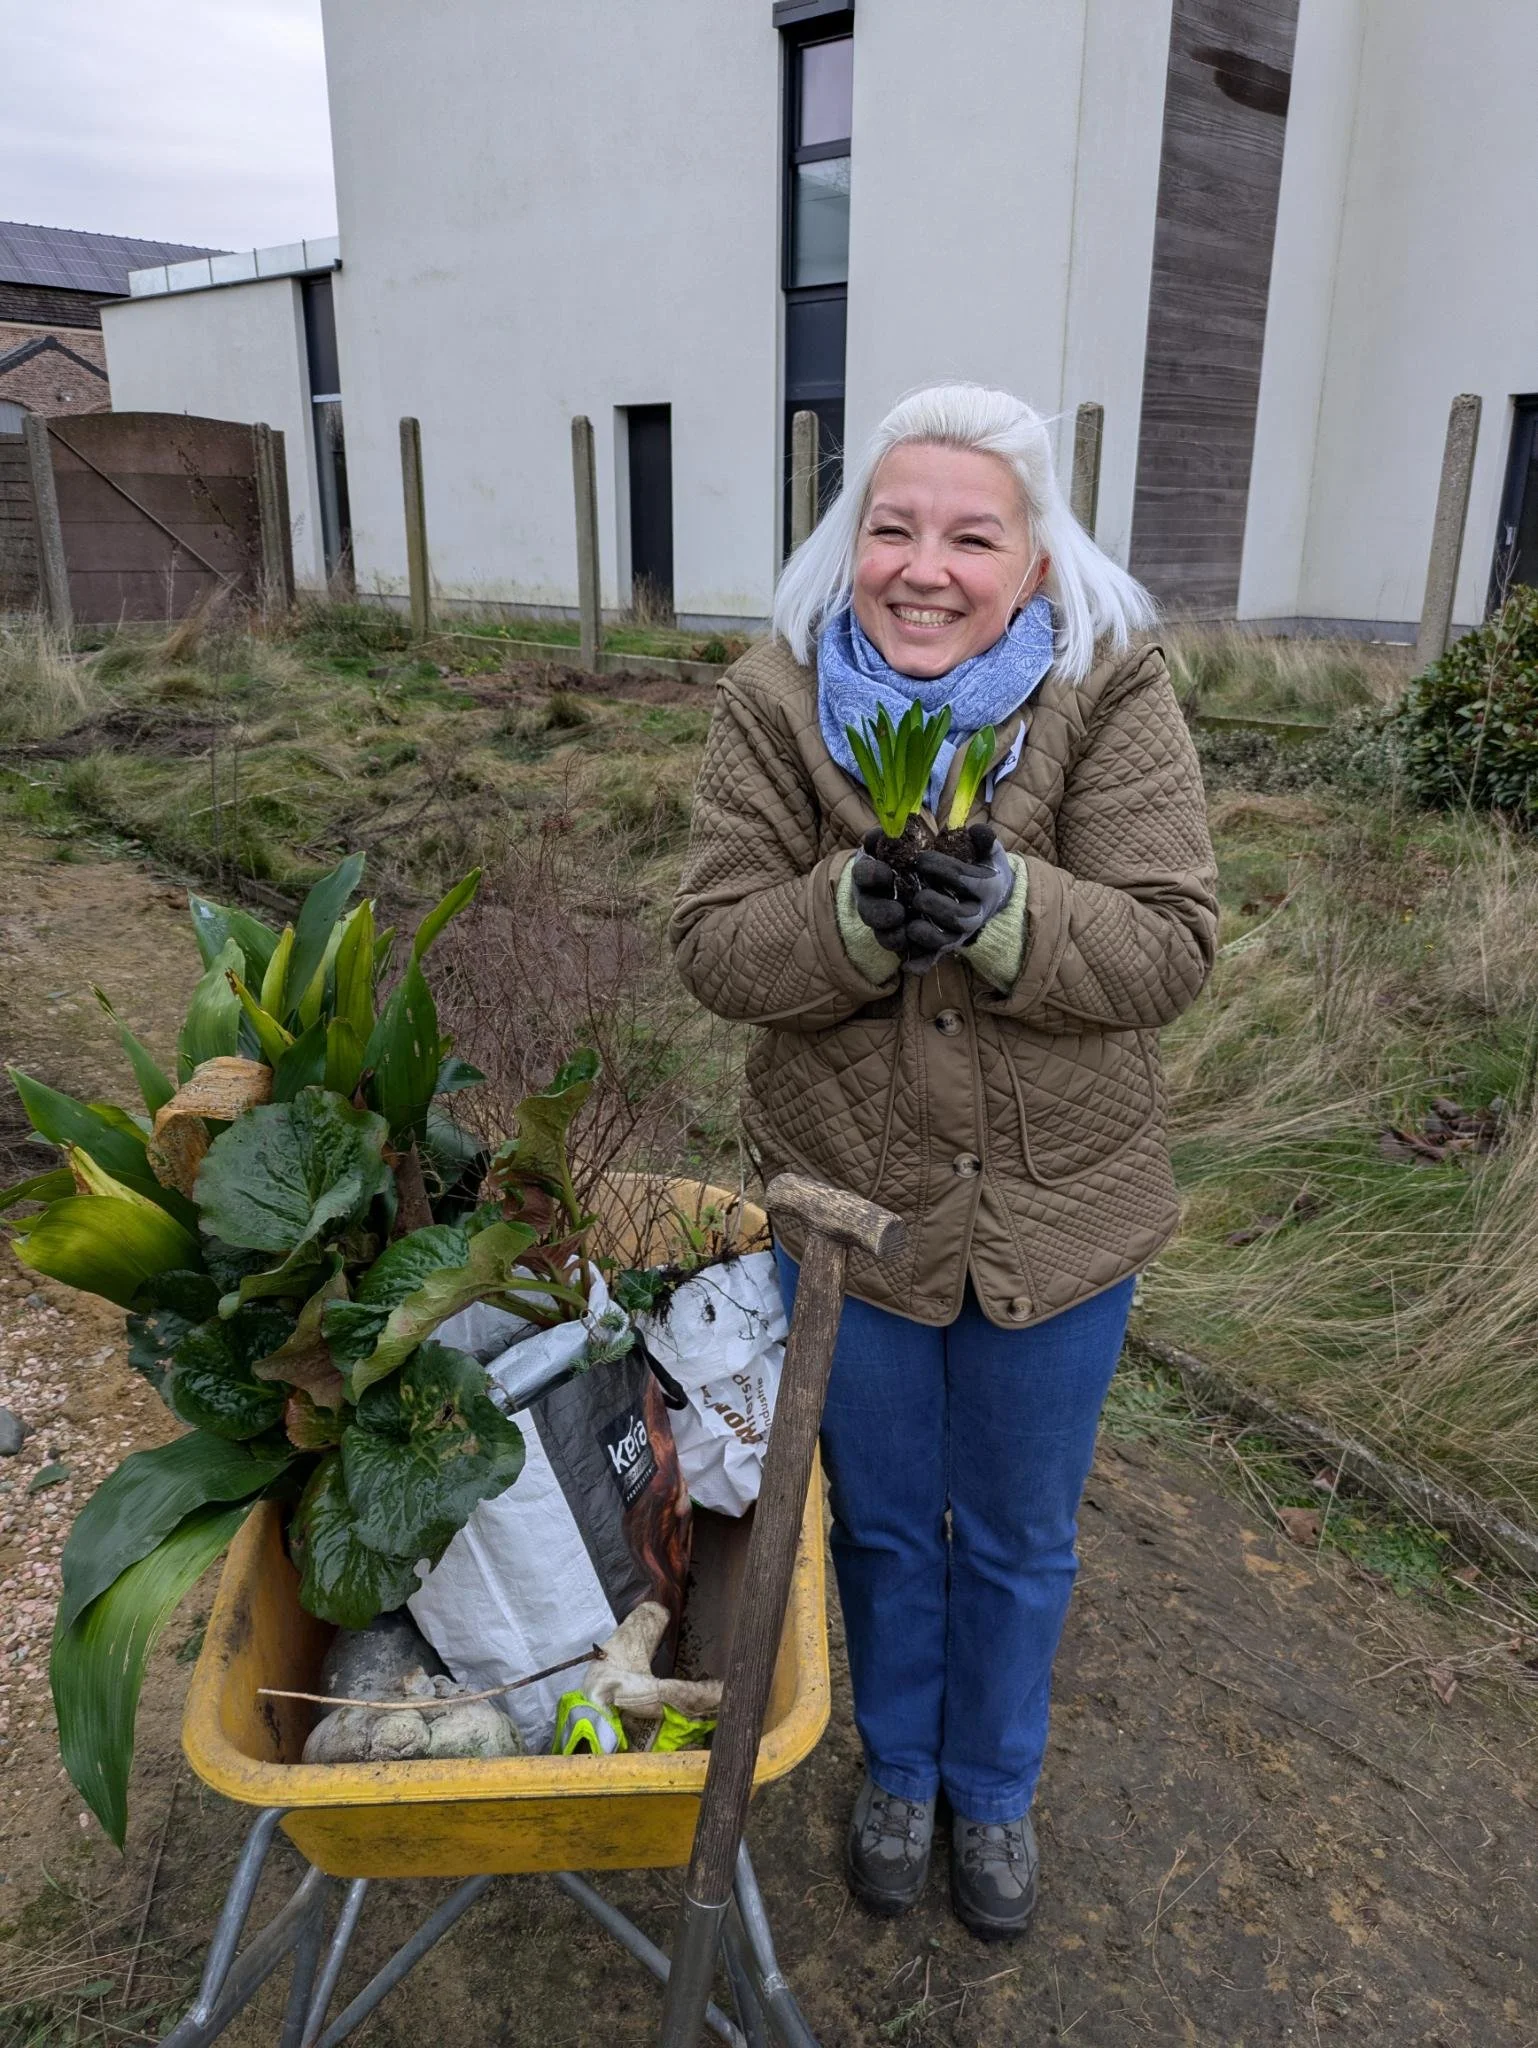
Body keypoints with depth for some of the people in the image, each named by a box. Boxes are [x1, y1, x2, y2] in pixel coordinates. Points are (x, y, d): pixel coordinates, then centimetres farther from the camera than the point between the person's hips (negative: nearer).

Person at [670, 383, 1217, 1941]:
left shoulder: (1112, 696, -12)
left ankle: (994, 1791, 51)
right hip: (846, 1202, 1)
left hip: (1057, 1214, 0)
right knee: (881, 1521, 23)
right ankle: (894, 1770, 52)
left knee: (1018, 1540, 21)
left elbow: (1169, 948, -18)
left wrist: (1003, 910, -36)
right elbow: (713, 947, -13)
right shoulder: (774, 703, -9)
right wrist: (855, 912, -32)